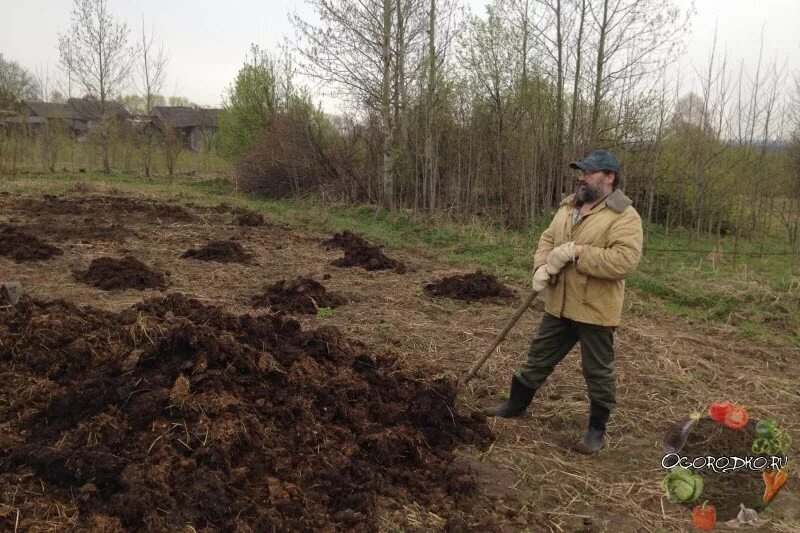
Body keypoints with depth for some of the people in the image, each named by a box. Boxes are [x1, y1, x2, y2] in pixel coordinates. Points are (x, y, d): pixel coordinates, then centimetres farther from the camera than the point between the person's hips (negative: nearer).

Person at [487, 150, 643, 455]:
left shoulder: (625, 217, -15)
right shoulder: (568, 207, 10)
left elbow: (625, 260, -26)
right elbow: (547, 240, 11)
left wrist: (577, 252, -27)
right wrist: (541, 268, -9)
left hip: (596, 310, -7)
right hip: (559, 305, 7)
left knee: (598, 372, 8)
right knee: (538, 358, 18)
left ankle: (597, 430, 23)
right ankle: (517, 405, 35)